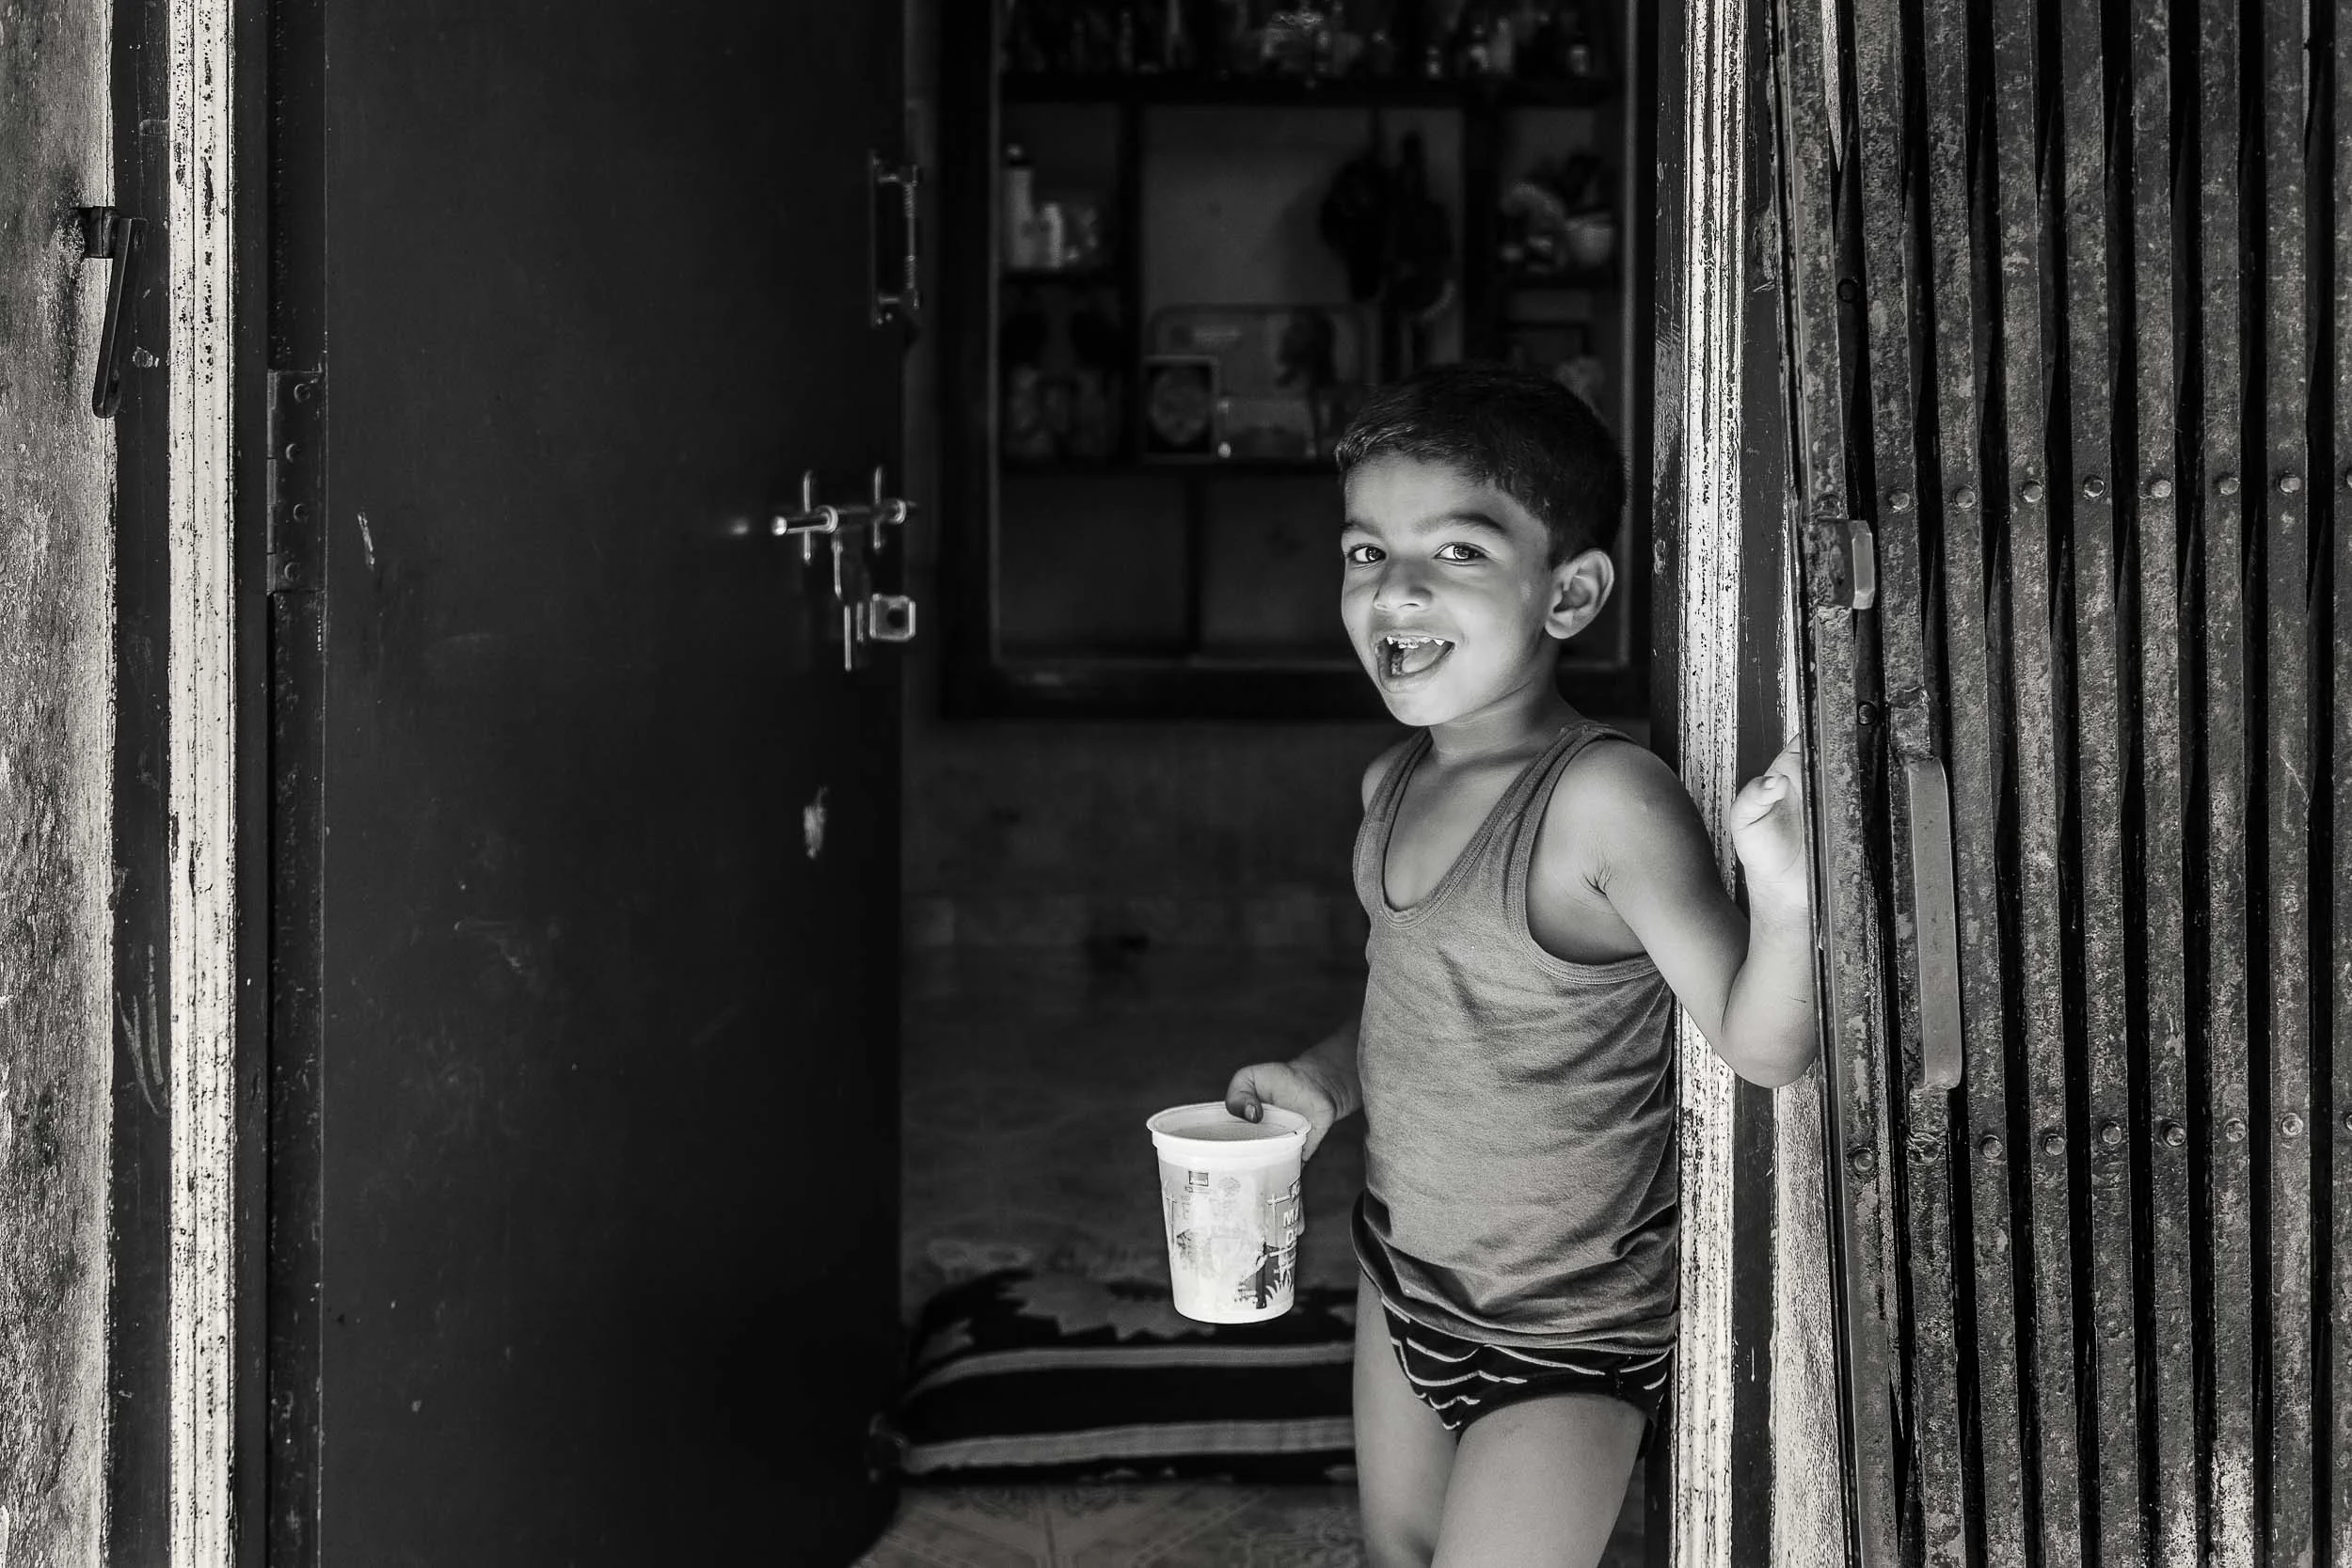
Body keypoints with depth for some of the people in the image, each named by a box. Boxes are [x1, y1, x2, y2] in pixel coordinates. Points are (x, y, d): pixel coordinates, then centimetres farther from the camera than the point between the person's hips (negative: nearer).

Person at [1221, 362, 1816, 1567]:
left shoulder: (1603, 800, -25)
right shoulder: (1394, 784, -2)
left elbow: (1760, 1045, -28)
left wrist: (1784, 894, -45)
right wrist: (1324, 1075, 2)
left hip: (1564, 1330, -7)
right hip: (1404, 1267, 7)